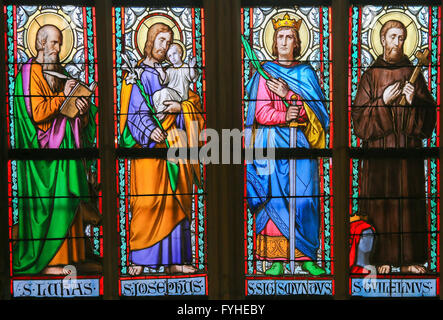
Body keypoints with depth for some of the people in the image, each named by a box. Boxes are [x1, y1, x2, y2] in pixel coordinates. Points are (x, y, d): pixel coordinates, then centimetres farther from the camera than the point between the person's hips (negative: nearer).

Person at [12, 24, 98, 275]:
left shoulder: (59, 73, 18)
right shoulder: (30, 73, -7)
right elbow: (36, 113, -17)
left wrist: (83, 108, -3)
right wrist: (63, 96, -14)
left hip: (66, 148, 8)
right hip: (46, 150, -8)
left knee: (68, 201, 7)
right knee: (48, 201, -6)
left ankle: (64, 256, 13)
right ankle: (45, 261, 2)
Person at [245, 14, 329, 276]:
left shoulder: (306, 72, 11)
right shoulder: (265, 73, 7)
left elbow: (316, 109, 1)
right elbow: (261, 113, -1)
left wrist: (288, 95, -11)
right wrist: (285, 115, -16)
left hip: (300, 144, 1)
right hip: (272, 143, -1)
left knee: (304, 198, -5)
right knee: (275, 199, -5)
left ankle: (307, 257, 3)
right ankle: (277, 259, 0)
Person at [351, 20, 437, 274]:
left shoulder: (413, 73, 11)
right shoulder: (371, 74, 6)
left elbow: (429, 112, 7)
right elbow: (359, 114, 0)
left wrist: (413, 101, -11)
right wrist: (383, 101, -13)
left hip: (408, 147, 2)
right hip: (379, 147, -2)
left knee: (409, 200, 2)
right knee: (380, 199, -2)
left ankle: (408, 258, 11)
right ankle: (382, 258, 7)